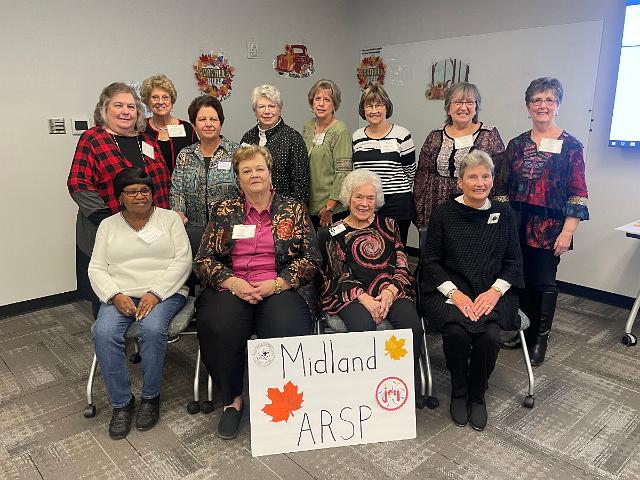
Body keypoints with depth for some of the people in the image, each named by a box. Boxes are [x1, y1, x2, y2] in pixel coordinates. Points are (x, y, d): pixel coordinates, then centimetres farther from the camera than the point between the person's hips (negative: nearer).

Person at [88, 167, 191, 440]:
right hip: (120, 296, 2)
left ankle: (151, 397, -9)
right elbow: (97, 269, 8)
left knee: (152, 328, -32)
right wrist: (116, 296, -12)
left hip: (164, 292, -2)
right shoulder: (108, 225, 14)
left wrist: (155, 293, -15)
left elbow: (183, 260, -3)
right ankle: (121, 402, -9)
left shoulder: (169, 218, 7)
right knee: (103, 333, -27)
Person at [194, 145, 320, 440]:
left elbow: (311, 259, 3)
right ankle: (232, 399, -4)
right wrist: (232, 282, -11)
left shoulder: (294, 209, 9)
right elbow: (203, 259, 8)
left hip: (280, 289, -1)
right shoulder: (223, 211, 13)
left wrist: (275, 284, -11)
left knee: (286, 332, -31)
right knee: (218, 328, -29)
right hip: (231, 288, 2)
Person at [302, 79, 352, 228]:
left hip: (332, 207, -6)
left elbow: (343, 172, -16)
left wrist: (329, 208, -17)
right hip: (307, 205, 6)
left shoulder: (340, 131, -13)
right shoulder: (308, 126, 8)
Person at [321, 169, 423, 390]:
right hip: (352, 294, -2)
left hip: (391, 290, 2)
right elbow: (341, 275, 2)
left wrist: (389, 291, -10)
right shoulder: (336, 232, 11)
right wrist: (364, 298, -15)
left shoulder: (388, 225, 17)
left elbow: (402, 266, 9)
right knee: (363, 327, -34)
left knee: (412, 324, -27)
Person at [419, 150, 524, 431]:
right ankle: (458, 392, 1)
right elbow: (431, 260, 1)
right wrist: (455, 293, -13)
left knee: (489, 335, -27)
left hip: (493, 292, 2)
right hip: (449, 290, -1)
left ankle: (477, 395, 3)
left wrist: (495, 291, -8)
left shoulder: (503, 214, 9)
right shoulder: (444, 213, 1)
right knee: (456, 332, -30)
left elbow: (514, 260, 10)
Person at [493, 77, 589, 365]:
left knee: (544, 282, 3)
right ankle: (522, 331, 28)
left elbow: (578, 194, -5)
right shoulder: (516, 145, 7)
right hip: (517, 225, 3)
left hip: (550, 227, -3)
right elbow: (502, 188, 9)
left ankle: (540, 338, 20)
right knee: (520, 279, 10)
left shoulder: (570, 146, -2)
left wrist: (567, 232, -11)